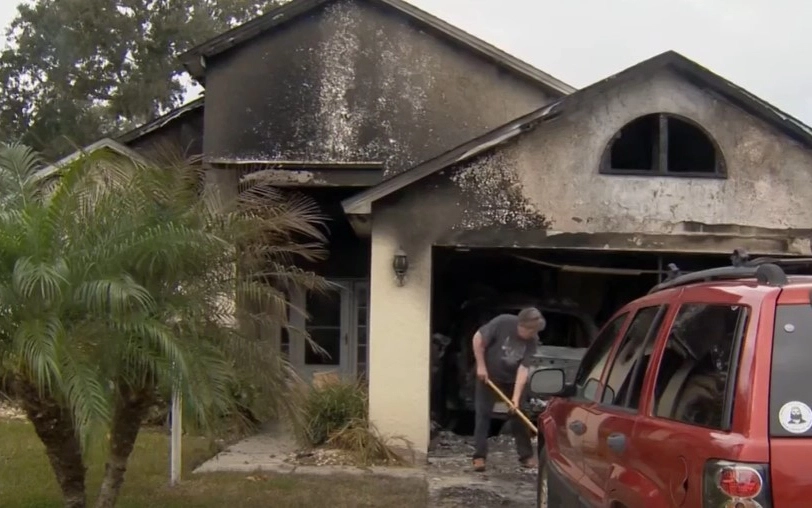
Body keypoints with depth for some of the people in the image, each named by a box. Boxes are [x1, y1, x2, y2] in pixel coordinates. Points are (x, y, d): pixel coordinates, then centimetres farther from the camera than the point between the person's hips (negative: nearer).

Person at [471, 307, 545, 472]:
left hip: (512, 379, 3)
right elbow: (478, 338, -19)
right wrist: (481, 366, -19)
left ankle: (526, 455, 12)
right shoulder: (503, 322, -27)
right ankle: (479, 456, -2)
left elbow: (523, 368, -20)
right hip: (488, 375, -3)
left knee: (518, 415, 3)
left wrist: (516, 396, -27)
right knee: (483, 414, -5)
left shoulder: (532, 340, -17)